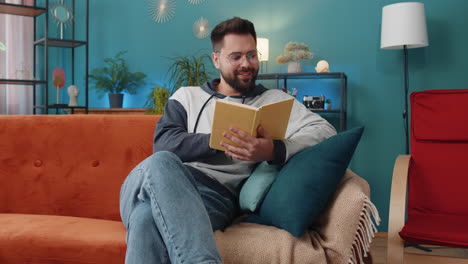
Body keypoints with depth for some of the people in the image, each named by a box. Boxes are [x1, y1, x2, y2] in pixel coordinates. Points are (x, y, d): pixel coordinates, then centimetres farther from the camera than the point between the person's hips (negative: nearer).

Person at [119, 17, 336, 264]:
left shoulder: (273, 99, 18)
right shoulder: (187, 96, 23)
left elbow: (325, 130, 2)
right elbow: (163, 143, 5)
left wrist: (274, 151, -18)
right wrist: (218, 141, -12)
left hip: (217, 193, -2)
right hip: (161, 183, 3)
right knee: (160, 162, -37)